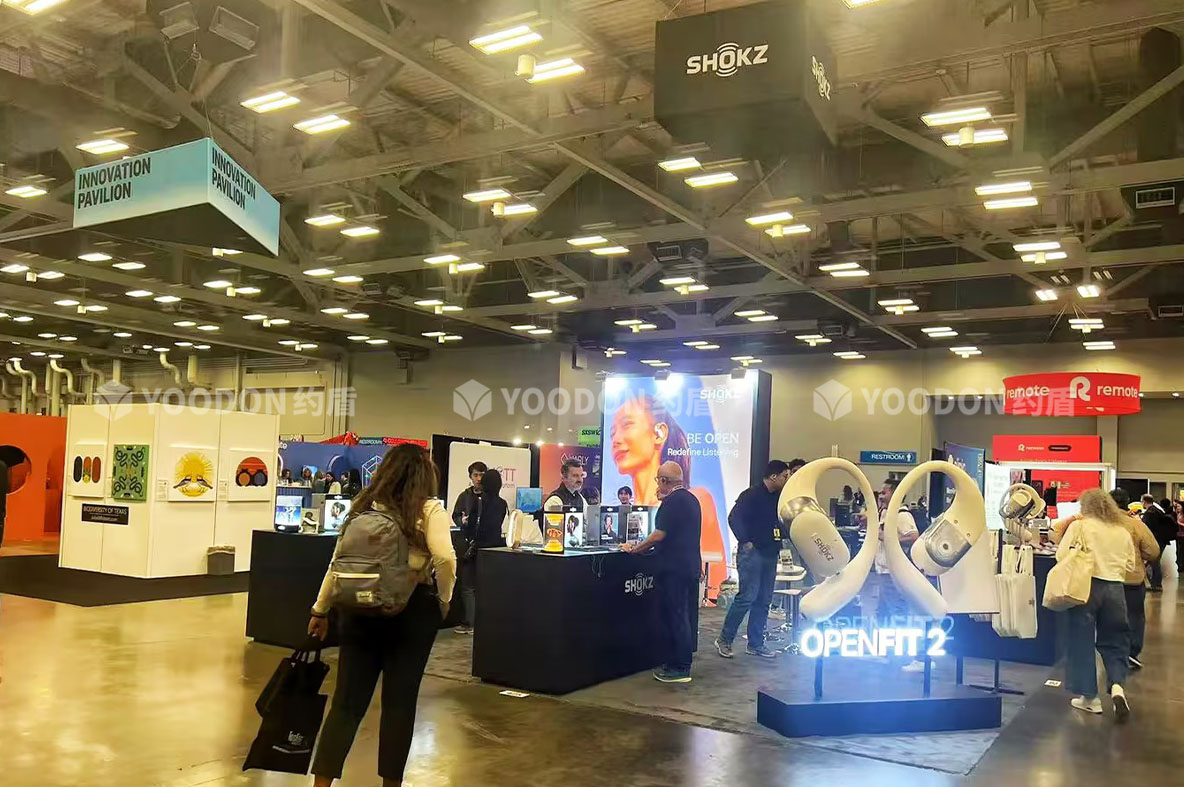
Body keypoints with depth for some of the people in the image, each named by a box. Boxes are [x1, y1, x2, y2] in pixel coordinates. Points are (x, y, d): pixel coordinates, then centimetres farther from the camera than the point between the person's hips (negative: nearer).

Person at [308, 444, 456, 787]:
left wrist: (320, 610, 15)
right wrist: (443, 601, -3)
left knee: (347, 700, 8)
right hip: (411, 609, -3)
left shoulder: (364, 505, 8)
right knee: (399, 701, 9)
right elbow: (445, 558, -19)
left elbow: (340, 560, 7)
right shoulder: (429, 509, -4)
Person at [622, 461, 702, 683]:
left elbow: (659, 535, -20)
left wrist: (634, 549, -11)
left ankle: (679, 669, 0)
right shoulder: (691, 499, 15)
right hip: (692, 567, 10)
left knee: (675, 617, -4)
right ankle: (682, 663, 21)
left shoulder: (672, 501, -15)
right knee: (686, 616, 14)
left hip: (674, 569, -10)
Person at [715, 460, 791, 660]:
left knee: (763, 601, 9)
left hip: (770, 554, 8)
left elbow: (782, 521, 25)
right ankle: (724, 639, 1)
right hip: (751, 553, -8)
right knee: (747, 597, -11)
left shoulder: (779, 497, 12)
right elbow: (734, 518, -19)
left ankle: (755, 644, 17)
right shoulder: (752, 495, -12)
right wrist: (745, 541, -18)